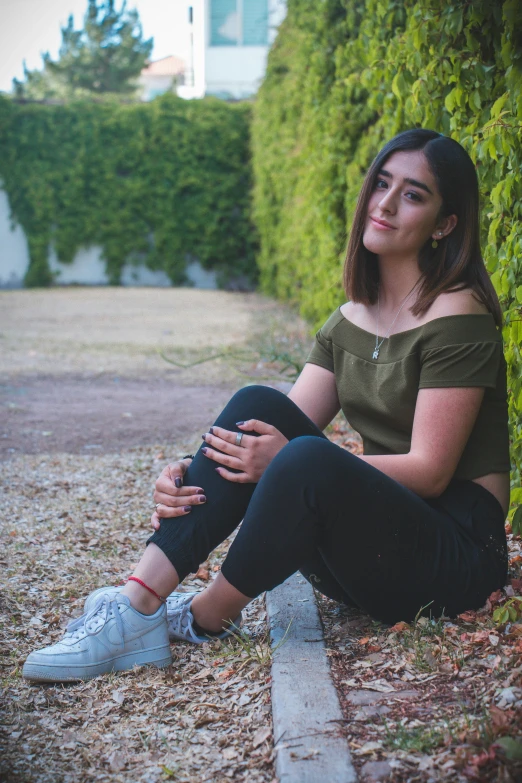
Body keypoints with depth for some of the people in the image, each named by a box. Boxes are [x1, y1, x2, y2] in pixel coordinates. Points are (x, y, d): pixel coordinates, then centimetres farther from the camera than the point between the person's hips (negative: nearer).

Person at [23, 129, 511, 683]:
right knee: (256, 408, -16)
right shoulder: (349, 321, 10)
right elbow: (282, 430, 2)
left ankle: (204, 617, -12)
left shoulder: (457, 317, -13)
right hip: (372, 543, 7)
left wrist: (289, 460, -25)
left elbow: (429, 471, -18)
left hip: (457, 555, -6)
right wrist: (193, 475, -17)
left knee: (306, 459, -34)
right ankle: (139, 602, -23)